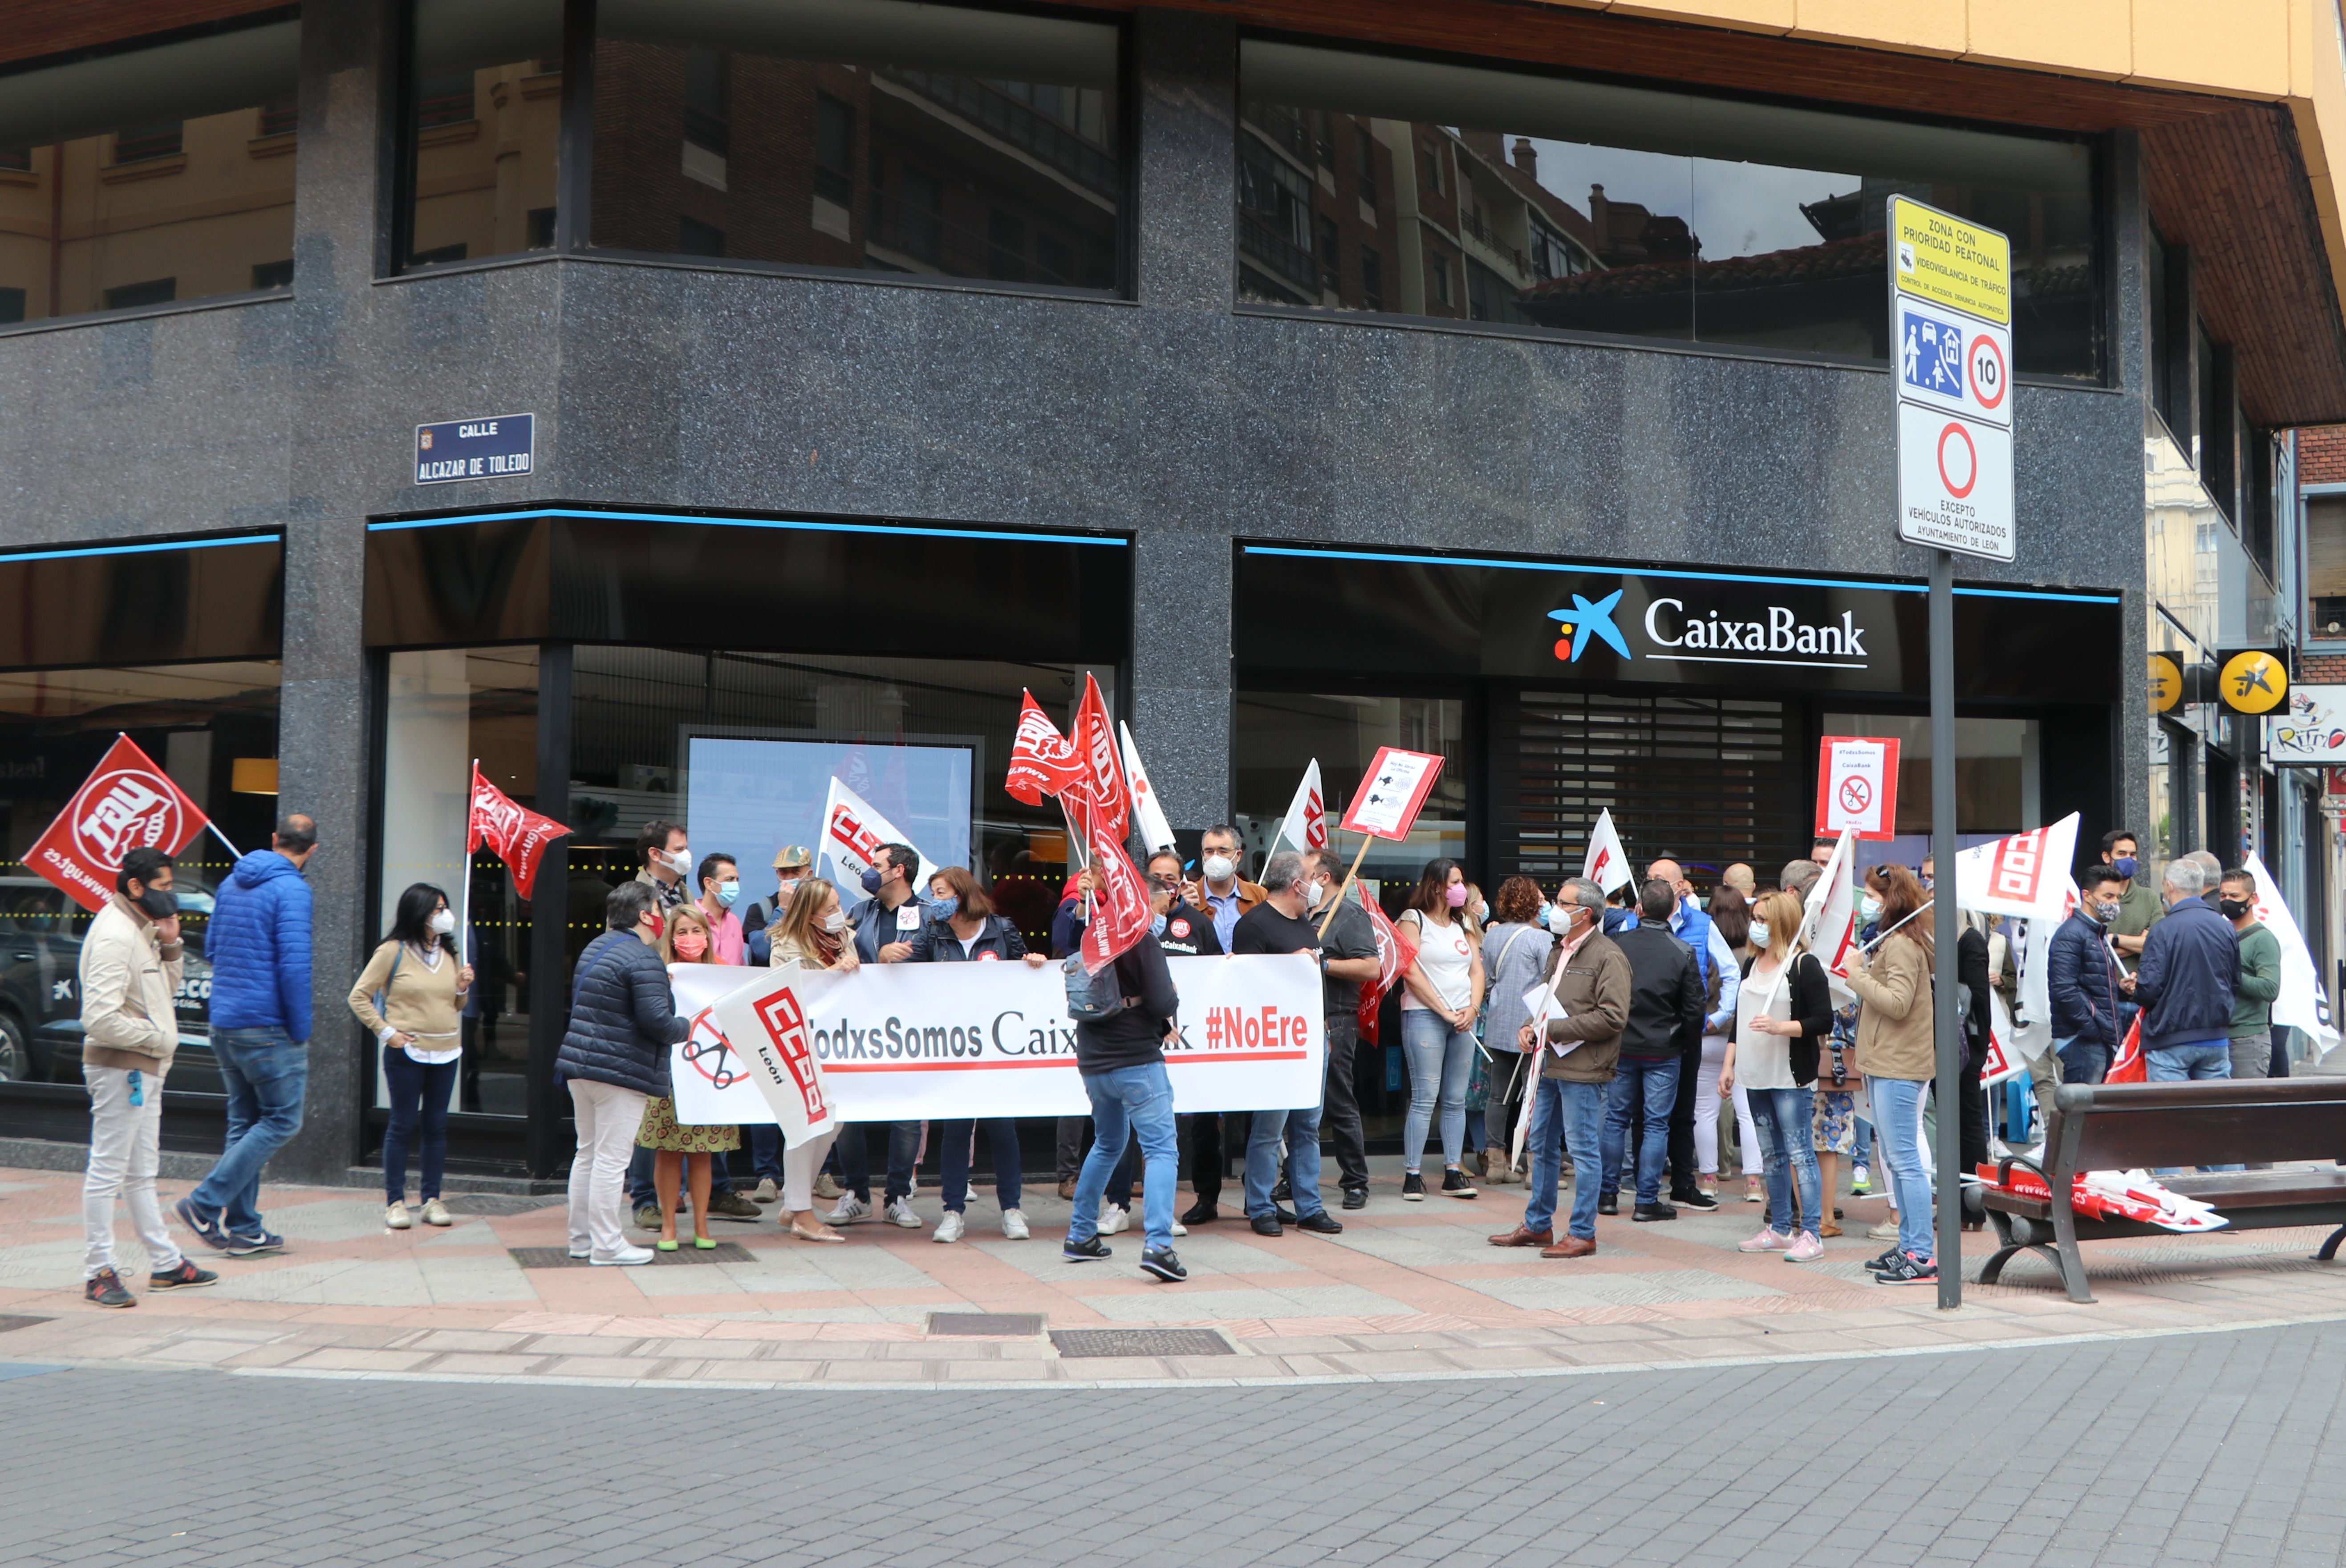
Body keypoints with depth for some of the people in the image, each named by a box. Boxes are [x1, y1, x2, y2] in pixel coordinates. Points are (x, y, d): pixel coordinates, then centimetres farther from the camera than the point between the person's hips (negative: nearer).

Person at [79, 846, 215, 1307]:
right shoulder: (114, 934, -18)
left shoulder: (142, 929, 12)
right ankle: (98, 1274, 2)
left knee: (141, 1173, 16)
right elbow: (101, 1018, -25)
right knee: (107, 1172, -3)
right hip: (119, 1068, -10)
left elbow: (168, 987, 21)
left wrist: (170, 946, 5)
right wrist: (157, 1038, -15)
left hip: (145, 1069, 10)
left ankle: (166, 1264, 23)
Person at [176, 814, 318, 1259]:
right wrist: (301, 1032, -13)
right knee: (281, 1121, 0)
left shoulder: (232, 883, 12)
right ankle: (206, 1204, -6)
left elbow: (211, 948, 21)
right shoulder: (291, 890, -14)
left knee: (244, 1122, 13)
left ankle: (244, 1229, 14)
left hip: (224, 1022, 8)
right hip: (268, 1027, -8)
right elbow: (294, 965, -20)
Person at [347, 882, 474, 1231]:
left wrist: (462, 989, 1)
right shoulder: (393, 951, -4)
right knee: (403, 1126, 0)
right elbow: (359, 997, -3)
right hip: (407, 1053, -5)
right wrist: (386, 1032, -8)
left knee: (436, 1127, 7)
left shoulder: (449, 953, 13)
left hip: (447, 1052, 5)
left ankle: (432, 1199, 13)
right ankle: (395, 1201, 7)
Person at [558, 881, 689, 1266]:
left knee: (588, 1153, 16)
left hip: (580, 1066, 9)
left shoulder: (595, 949, 14)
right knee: (611, 1159, -5)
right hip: (621, 1072, -9)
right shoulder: (643, 959, -16)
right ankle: (607, 1246, -1)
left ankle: (581, 1238, 23)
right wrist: (686, 1028, -3)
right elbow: (656, 1020, -22)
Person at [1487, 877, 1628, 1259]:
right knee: (1541, 1146, 14)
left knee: (1583, 1150, -2)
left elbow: (1613, 1016, -19)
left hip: (1583, 1070, -9)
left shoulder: (1608, 956, -11)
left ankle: (1583, 1234, 6)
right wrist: (1530, 1027, 6)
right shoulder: (1561, 952, 18)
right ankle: (1537, 1225, 25)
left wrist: (1556, 1029, -17)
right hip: (1550, 1065, 9)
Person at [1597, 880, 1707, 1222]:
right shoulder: (1683, 953, -10)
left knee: (1615, 1119, 11)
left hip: (1621, 1048, 2)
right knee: (1656, 1124, 4)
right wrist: (1684, 1041, 12)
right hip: (1664, 1052, -2)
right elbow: (1694, 1010, -6)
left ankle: (1607, 1194, 16)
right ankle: (1647, 1201, 4)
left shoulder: (1616, 945, -7)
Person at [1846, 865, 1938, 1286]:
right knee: (1897, 1160, 14)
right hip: (1884, 1064, 11)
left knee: (1906, 1161, -9)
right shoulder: (1891, 942, 17)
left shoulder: (1902, 945, -15)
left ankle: (1923, 1256, -7)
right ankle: (1908, 1244, 21)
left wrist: (1858, 976, -15)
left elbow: (1897, 1002, -24)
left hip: (1898, 1066, -11)